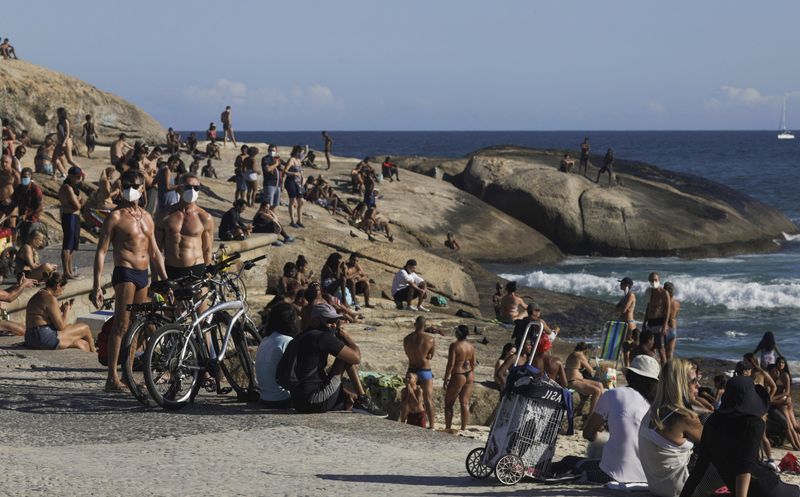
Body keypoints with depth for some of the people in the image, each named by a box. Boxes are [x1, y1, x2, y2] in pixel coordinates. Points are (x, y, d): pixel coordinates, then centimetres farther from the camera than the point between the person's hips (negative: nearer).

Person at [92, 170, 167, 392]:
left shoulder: (146, 217, 17)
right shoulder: (116, 217, -3)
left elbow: (154, 252, 23)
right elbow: (101, 251, -6)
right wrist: (97, 286, -13)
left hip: (143, 275, 7)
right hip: (125, 273, -7)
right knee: (121, 326, -12)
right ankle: (112, 378, -14)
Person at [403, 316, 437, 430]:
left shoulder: (407, 339, -3)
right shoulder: (430, 340, -13)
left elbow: (408, 354, 8)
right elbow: (431, 356, -2)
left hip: (411, 370, 3)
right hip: (425, 372, -3)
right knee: (428, 399, 2)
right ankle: (431, 425, 0)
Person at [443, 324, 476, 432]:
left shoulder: (454, 345, -16)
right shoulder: (471, 346, 3)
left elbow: (451, 364, -18)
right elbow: (474, 363, 10)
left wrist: (445, 379, -12)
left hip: (458, 376, -6)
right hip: (469, 376, 6)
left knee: (448, 403, 6)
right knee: (465, 403, 9)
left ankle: (448, 427, 5)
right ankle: (463, 428, 9)